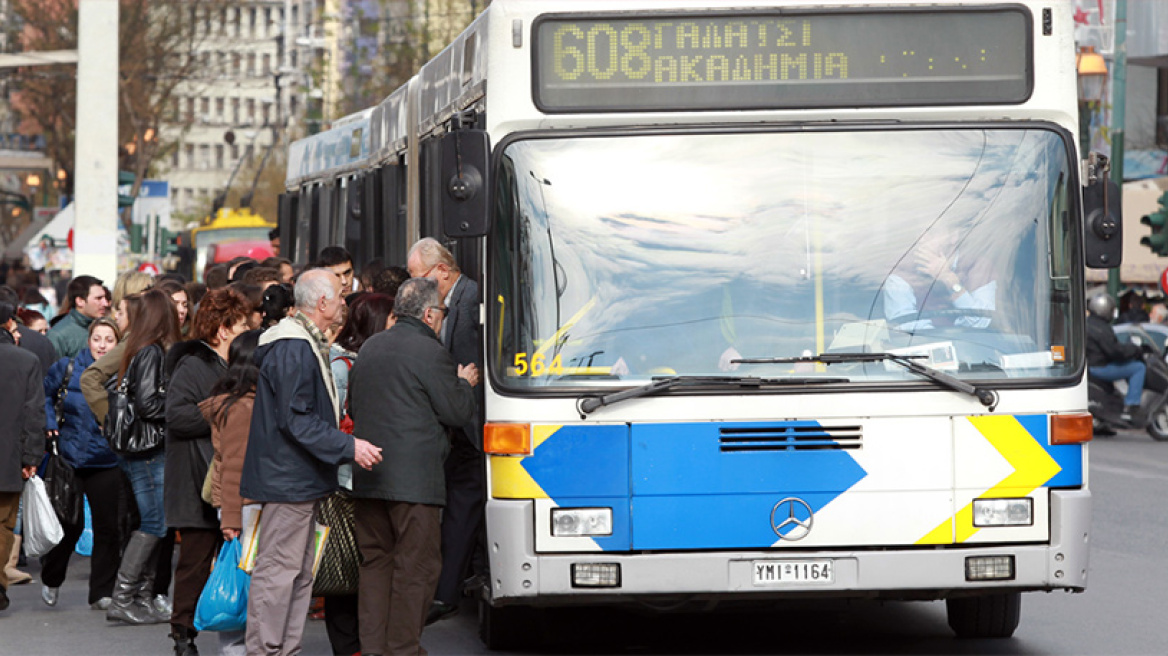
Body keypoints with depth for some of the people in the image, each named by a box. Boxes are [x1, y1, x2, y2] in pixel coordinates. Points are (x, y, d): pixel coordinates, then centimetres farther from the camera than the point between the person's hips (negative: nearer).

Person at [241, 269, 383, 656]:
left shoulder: (307, 344, 16)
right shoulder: (293, 349, -18)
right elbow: (295, 420, -22)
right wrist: (348, 447, -23)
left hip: (298, 479, 11)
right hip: (288, 479, -11)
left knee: (299, 573, 14)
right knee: (278, 569, -7)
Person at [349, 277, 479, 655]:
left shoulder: (369, 348, 14)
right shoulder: (429, 352, -10)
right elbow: (457, 413, -7)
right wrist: (464, 384, 13)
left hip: (367, 477, 7)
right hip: (413, 478, -7)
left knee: (375, 562, 11)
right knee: (416, 566, -1)